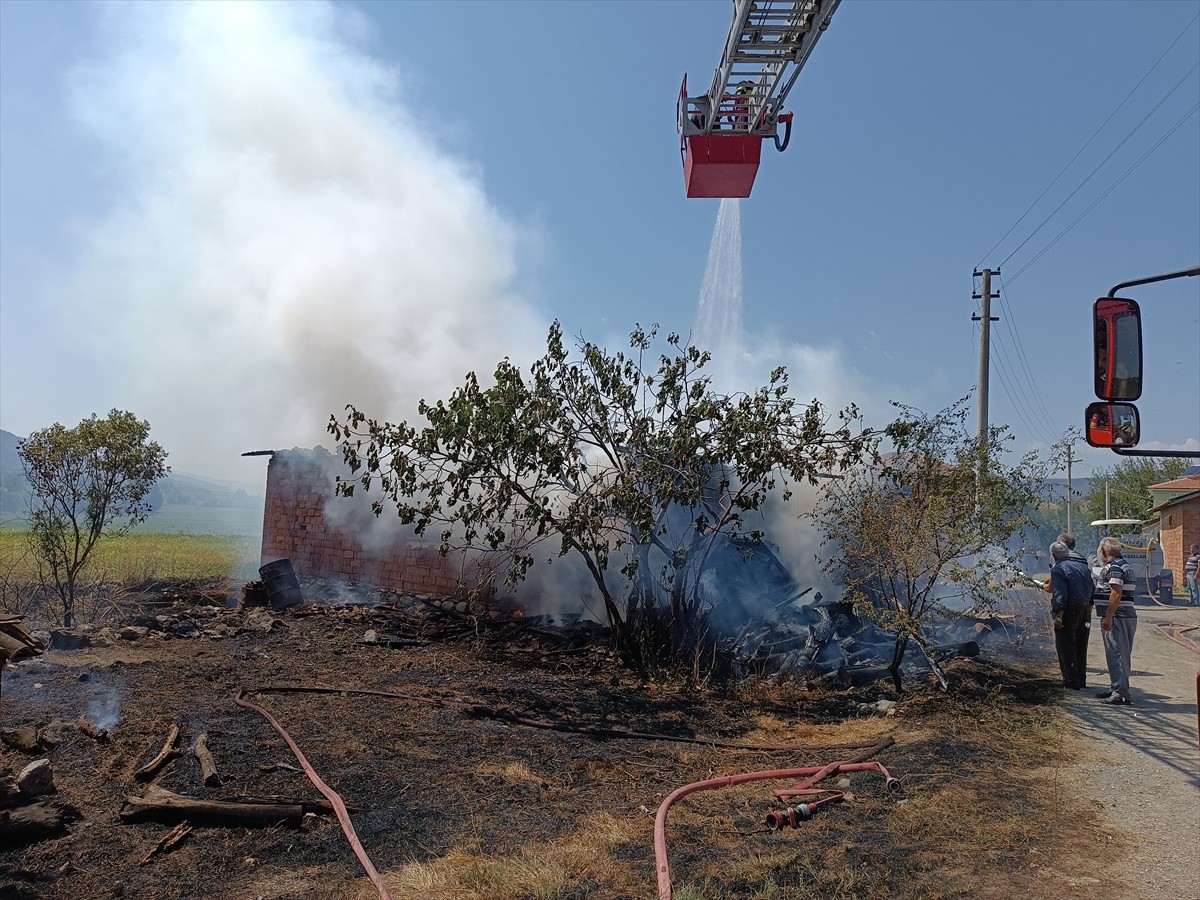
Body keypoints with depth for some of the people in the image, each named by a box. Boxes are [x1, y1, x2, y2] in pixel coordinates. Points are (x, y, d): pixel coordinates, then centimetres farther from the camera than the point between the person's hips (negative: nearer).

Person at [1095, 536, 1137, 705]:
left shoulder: (1114, 568, -14)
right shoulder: (1123, 565, 19)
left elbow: (1116, 593, -22)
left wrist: (1108, 617, -22)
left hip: (1118, 617, -11)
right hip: (1127, 615, 11)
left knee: (1117, 655, -9)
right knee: (1117, 654, 17)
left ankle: (1120, 694, -8)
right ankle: (1116, 688, 25)